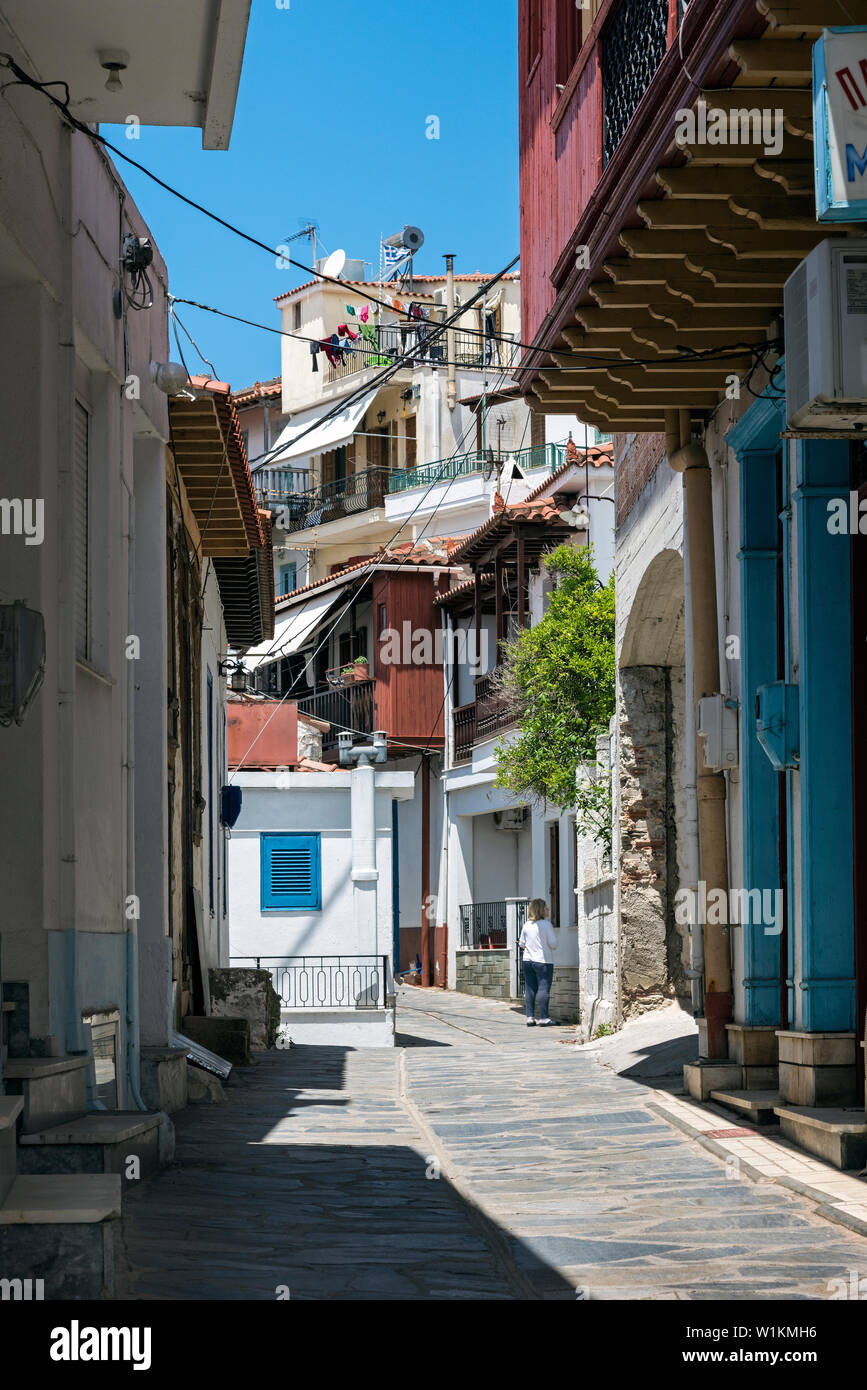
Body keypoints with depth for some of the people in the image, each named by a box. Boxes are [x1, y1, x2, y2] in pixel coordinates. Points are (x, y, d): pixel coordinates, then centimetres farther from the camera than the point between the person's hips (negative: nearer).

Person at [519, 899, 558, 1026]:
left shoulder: (526, 925, 5)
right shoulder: (546, 924, -11)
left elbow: (522, 944, 10)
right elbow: (553, 944, -12)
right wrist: (553, 947, 9)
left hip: (528, 961, 5)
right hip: (543, 961, -5)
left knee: (530, 989, 8)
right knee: (544, 988, -2)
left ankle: (530, 1017, 8)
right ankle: (543, 1018, -3)